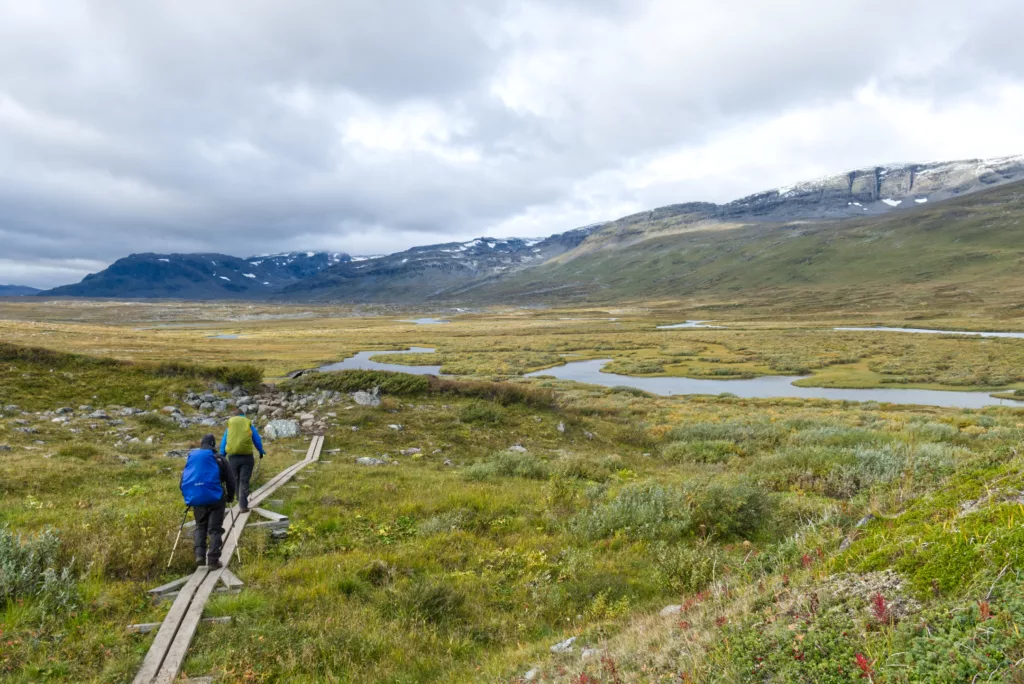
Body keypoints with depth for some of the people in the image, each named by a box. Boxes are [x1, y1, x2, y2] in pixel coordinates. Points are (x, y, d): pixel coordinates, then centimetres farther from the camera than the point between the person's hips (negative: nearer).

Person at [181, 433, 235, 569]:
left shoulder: (191, 457, 10)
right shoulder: (218, 458, 1)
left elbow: (183, 479, 14)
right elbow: (230, 479, 3)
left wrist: (188, 496, 26)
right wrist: (230, 496, 17)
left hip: (196, 499, 3)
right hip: (215, 498, -3)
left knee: (200, 526, 21)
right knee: (215, 529, 5)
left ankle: (200, 555, 7)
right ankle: (213, 560, 2)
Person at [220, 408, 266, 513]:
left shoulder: (229, 427, 10)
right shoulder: (249, 425, 7)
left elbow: (223, 443, 9)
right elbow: (257, 440, 11)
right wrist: (261, 452, 26)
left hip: (233, 457, 1)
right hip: (247, 457, -1)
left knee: (236, 480, 16)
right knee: (244, 481, 1)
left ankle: (241, 503, 22)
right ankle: (243, 506, -4)